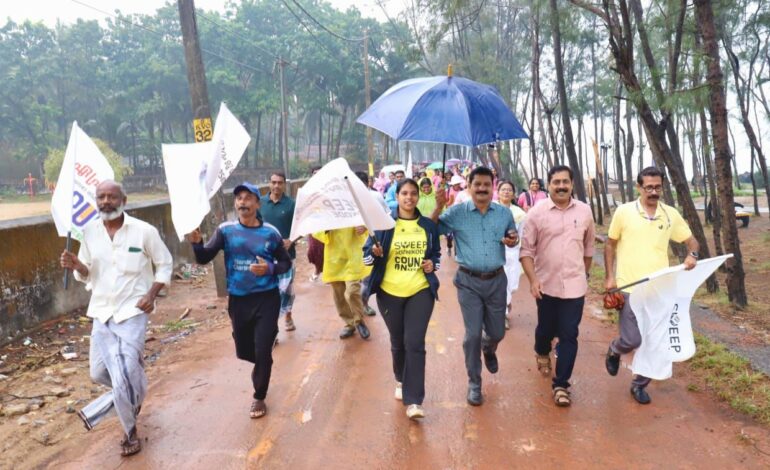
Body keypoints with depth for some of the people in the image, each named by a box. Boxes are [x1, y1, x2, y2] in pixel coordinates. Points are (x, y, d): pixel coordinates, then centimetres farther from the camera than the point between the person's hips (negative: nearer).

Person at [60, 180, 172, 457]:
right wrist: (76, 266, -15)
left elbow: (165, 263, -1)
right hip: (101, 312, 5)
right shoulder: (90, 232, 0)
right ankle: (134, 394, 45)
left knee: (124, 378, -8)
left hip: (133, 311, -5)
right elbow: (86, 273, 9)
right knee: (99, 373, 15)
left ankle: (130, 431, 17)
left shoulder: (144, 231, -11)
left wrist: (152, 294, -13)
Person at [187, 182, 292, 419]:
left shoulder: (270, 233, -7)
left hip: (266, 299, -2)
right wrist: (196, 243, -31)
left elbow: (286, 263, 3)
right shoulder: (225, 230, -5)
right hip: (238, 300, 2)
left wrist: (270, 269, -18)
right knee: (244, 350, 16)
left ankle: (259, 397, 20)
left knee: (262, 350, -4)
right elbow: (204, 259, -10)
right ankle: (261, 368, 51)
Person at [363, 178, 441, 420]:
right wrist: (375, 252, -23)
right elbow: (367, 254, -1)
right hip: (390, 292, 0)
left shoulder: (428, 225, 4)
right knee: (398, 342, 14)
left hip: (421, 291, 0)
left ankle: (413, 401, -3)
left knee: (415, 343, -8)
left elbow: (436, 253, 17)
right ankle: (401, 380, 42)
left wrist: (433, 264, -4)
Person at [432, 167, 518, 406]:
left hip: (496, 280, 3)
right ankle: (474, 383, 18)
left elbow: (513, 237, 17)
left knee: (497, 332, 13)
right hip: (469, 281, -2)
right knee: (473, 334, 0)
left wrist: (513, 240, -7)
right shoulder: (457, 212, -5)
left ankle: (488, 349, 51)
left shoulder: (504, 213, 3)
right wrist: (439, 206, -23)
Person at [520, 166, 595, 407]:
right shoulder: (537, 212, -7)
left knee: (569, 335, 0)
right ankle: (542, 353, 50)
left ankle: (561, 384, 12)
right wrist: (533, 279, -15)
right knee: (546, 329, 16)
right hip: (546, 284, -1)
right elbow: (526, 249, -6)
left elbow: (588, 247, 13)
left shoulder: (584, 211, 0)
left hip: (574, 285, 1)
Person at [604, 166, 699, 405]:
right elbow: (610, 245, 3)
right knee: (632, 340, -6)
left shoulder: (671, 214, 3)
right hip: (629, 288, -3)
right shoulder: (624, 212, -5)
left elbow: (691, 239, 15)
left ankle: (639, 383, 29)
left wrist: (692, 254, -9)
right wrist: (609, 276, -4)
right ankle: (614, 351, 30)